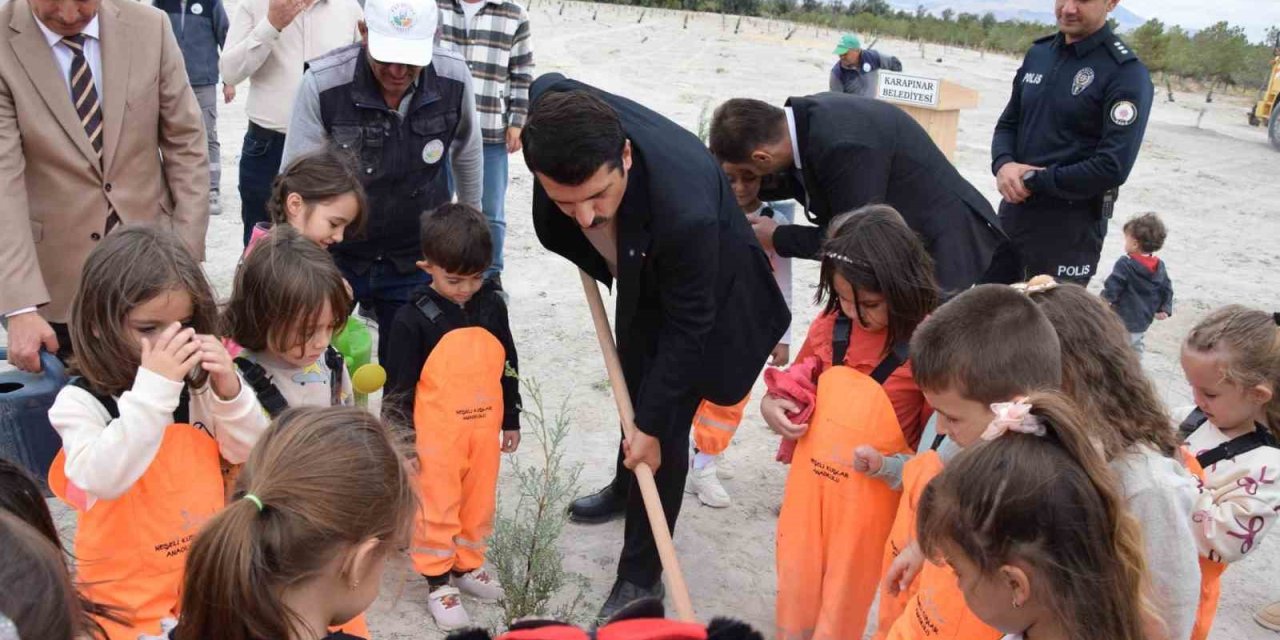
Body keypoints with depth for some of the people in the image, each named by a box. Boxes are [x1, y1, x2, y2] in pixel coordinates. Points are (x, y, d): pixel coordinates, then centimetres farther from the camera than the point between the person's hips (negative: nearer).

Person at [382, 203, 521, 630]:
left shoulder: (492, 306, 1)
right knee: (438, 507, 7)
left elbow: (508, 367, 11)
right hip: (436, 434, -4)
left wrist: (510, 420, 15)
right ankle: (438, 580, 22)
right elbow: (399, 385, -9)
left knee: (479, 502, 17)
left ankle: (467, 565, 36)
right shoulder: (414, 318, -13)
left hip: (483, 429, 5)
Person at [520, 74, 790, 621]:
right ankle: (626, 487, 54)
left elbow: (686, 327, -31)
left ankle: (641, 576, 18)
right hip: (637, 274, 6)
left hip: (697, 293, -6)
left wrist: (651, 423, -21)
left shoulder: (684, 209, -48)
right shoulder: (553, 112, -33)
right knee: (635, 389, 27)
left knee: (664, 424, -1)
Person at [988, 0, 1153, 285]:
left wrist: (1034, 180, -16)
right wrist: (1003, 164, -8)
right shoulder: (1038, 54, 9)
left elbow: (1112, 168, -19)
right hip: (1013, 211, 6)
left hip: (1070, 226, -6)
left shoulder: (1126, 73, -12)